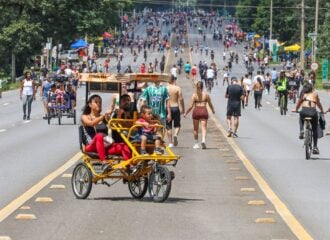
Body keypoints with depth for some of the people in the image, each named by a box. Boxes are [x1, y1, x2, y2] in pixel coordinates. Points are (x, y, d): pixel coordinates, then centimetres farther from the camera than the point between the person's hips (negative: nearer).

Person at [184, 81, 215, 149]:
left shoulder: (194, 95, -3)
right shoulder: (206, 94, 0)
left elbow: (191, 106, -6)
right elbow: (210, 104, 5)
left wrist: (185, 113, 5)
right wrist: (213, 110, 25)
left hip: (196, 111, 0)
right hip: (204, 111, 0)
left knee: (196, 129, 13)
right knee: (203, 128, -3)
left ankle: (196, 144, 19)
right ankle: (203, 140, -27)